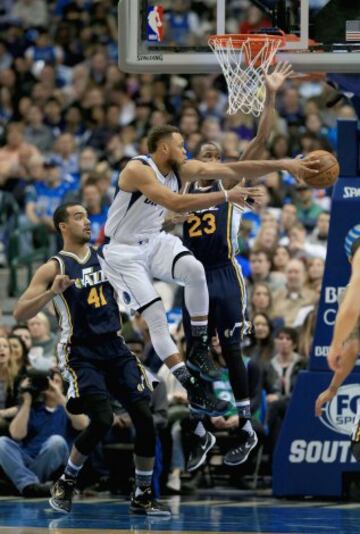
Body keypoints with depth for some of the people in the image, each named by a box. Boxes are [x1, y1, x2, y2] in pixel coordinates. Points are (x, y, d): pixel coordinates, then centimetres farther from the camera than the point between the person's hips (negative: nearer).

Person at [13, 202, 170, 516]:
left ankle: (143, 496, 6)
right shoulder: (54, 268, -5)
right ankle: (65, 484, 3)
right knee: (102, 420, -20)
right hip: (81, 354, -5)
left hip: (115, 349, 5)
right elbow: (20, 314, -12)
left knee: (145, 416, -6)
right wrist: (52, 292, -26)